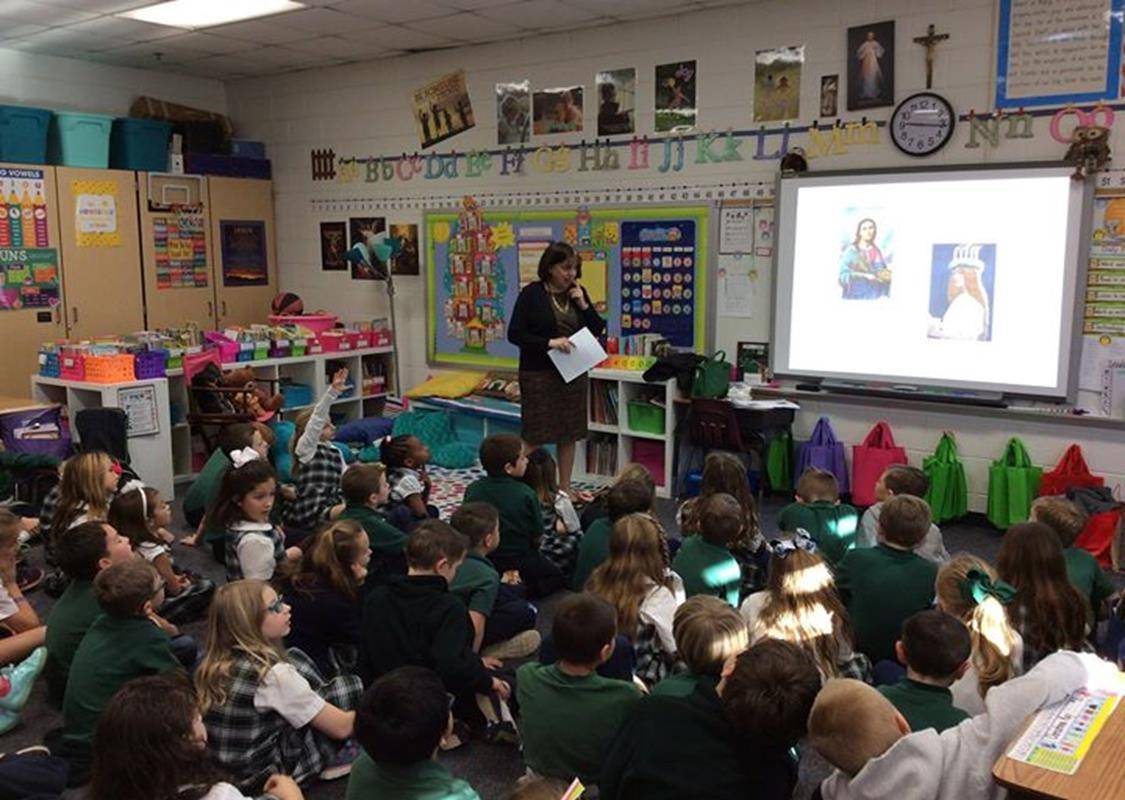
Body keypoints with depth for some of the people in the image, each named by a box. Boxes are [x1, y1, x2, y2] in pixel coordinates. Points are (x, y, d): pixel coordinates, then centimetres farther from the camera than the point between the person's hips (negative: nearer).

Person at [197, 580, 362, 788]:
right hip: (267, 775, -7)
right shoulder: (273, 675, -26)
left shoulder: (214, 662, -5)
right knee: (348, 685, -1)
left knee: (295, 658, 11)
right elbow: (341, 726, -18)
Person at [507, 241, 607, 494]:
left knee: (569, 434, 10)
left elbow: (598, 330, 8)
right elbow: (514, 334, -10)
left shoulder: (578, 293, 8)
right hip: (539, 374, -5)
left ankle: (565, 488, 21)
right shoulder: (532, 293, -7)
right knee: (535, 435, -1)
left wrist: (583, 304, -6)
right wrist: (549, 343, -21)